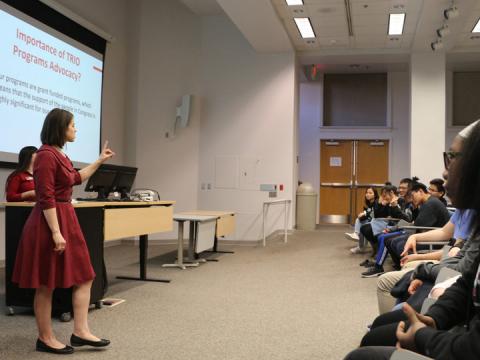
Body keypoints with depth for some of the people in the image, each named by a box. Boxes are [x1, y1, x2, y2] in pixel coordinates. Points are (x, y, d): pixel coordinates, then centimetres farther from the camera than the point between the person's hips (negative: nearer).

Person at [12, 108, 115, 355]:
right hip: (50, 223, -10)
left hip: (67, 220, 10)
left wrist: (100, 161, 33)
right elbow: (46, 198, -21)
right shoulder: (46, 155, -17)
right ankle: (45, 339, 14)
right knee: (46, 284, 2)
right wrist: (56, 233, -23)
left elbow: (76, 178, 32)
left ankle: (80, 332, 14)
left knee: (84, 277, 9)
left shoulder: (60, 154, 13)